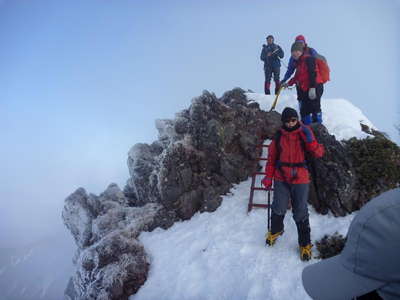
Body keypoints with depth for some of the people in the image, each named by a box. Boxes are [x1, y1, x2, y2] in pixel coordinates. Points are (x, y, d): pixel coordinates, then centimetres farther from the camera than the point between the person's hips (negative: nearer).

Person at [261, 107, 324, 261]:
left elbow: (318, 153, -10)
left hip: (300, 179, -1)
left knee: (301, 213, 5)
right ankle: (276, 230, 38)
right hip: (281, 179, 1)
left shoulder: (304, 133, -3)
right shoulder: (279, 136, 0)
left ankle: (305, 244, 22)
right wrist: (268, 177, 5)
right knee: (278, 209, 8)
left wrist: (310, 140, -26)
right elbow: (272, 157, 7)